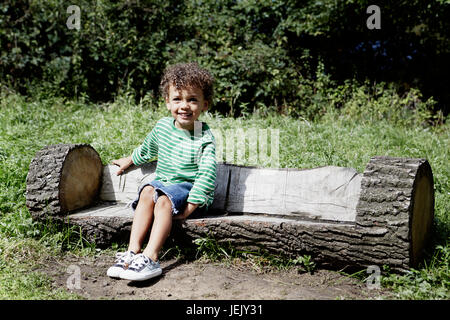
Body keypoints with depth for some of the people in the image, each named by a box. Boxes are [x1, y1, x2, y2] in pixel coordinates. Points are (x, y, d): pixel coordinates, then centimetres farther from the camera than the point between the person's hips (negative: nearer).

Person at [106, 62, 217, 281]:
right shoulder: (162, 126, 4)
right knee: (147, 191, -26)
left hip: (189, 188, -5)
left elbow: (206, 175, -20)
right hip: (163, 182, 5)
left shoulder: (204, 138, -13)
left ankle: (150, 258, -40)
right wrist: (130, 161, 39)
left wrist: (189, 207, -25)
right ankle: (133, 251, -32)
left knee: (164, 200, -31)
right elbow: (147, 149, 27)